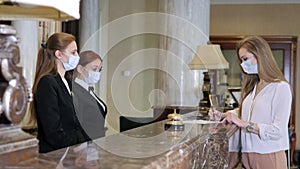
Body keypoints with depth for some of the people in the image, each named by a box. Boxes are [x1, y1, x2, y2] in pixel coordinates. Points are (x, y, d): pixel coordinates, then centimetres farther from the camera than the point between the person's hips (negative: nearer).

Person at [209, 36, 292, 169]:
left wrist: (244, 124, -20)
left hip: (269, 157, -6)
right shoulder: (253, 86, 13)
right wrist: (222, 115, 4)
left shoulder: (281, 88, -12)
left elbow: (278, 131, -19)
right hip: (247, 155, 6)